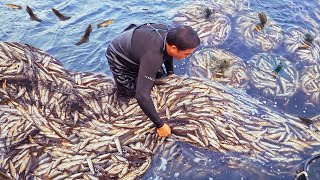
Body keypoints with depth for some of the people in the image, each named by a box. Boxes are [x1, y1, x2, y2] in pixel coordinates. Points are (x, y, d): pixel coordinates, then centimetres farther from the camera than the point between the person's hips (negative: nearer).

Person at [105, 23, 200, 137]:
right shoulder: (152, 56, -46)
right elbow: (142, 95, -49)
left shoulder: (171, 33, -23)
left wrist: (170, 72, 8)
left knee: (161, 77, 11)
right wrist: (160, 125, -41)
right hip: (119, 58, -6)